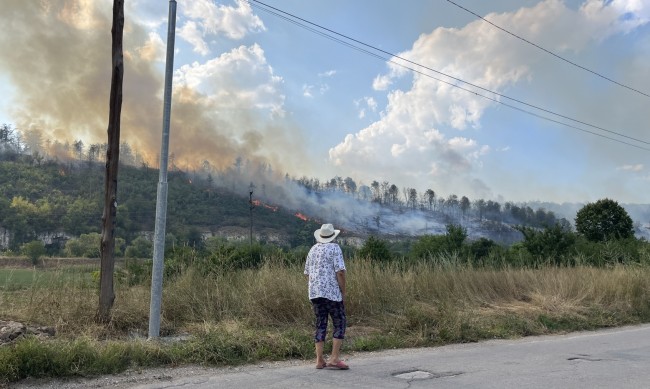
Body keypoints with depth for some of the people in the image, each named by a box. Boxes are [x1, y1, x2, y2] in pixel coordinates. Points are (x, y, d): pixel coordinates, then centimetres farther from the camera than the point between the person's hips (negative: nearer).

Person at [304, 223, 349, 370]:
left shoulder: (313, 249, 13)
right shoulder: (334, 248, -6)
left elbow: (307, 273, 17)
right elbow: (340, 271, -15)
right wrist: (343, 291, -7)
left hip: (315, 293, 6)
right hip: (332, 293, -6)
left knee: (320, 325, 10)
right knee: (339, 325, 3)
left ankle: (319, 360, 8)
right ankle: (334, 359, -3)